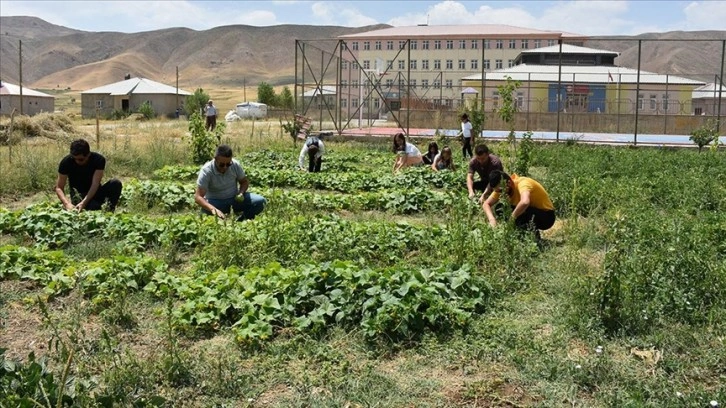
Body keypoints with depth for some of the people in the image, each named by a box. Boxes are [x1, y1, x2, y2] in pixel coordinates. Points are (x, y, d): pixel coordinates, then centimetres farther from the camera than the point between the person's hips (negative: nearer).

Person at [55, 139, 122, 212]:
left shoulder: (98, 159, -18)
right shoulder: (66, 162, -16)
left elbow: (95, 184, -24)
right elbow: (59, 188, -14)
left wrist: (83, 203, -39)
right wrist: (67, 204, -35)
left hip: (95, 192, 2)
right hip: (78, 194, -2)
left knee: (116, 183, -28)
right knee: (93, 206, -36)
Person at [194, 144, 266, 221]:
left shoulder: (235, 165, -12)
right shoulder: (206, 171, -22)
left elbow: (244, 182, 8)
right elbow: (198, 197, -27)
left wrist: (241, 193, -16)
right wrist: (213, 209, -45)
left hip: (235, 199, 3)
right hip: (216, 202, -3)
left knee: (260, 201, -20)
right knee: (206, 211, -39)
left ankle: (241, 221, 4)